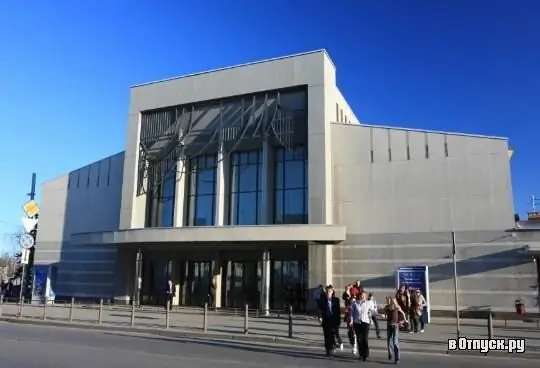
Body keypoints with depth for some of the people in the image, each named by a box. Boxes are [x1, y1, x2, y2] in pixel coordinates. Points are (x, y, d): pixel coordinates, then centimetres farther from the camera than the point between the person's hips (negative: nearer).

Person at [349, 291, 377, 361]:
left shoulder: (369, 303, 3)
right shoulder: (355, 303, 3)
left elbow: (373, 311, 8)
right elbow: (352, 312, 6)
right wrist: (351, 320, -3)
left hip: (365, 322, -1)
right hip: (357, 323, 1)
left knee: (365, 339, -9)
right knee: (359, 339, 5)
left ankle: (366, 355, 2)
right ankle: (361, 355, 18)